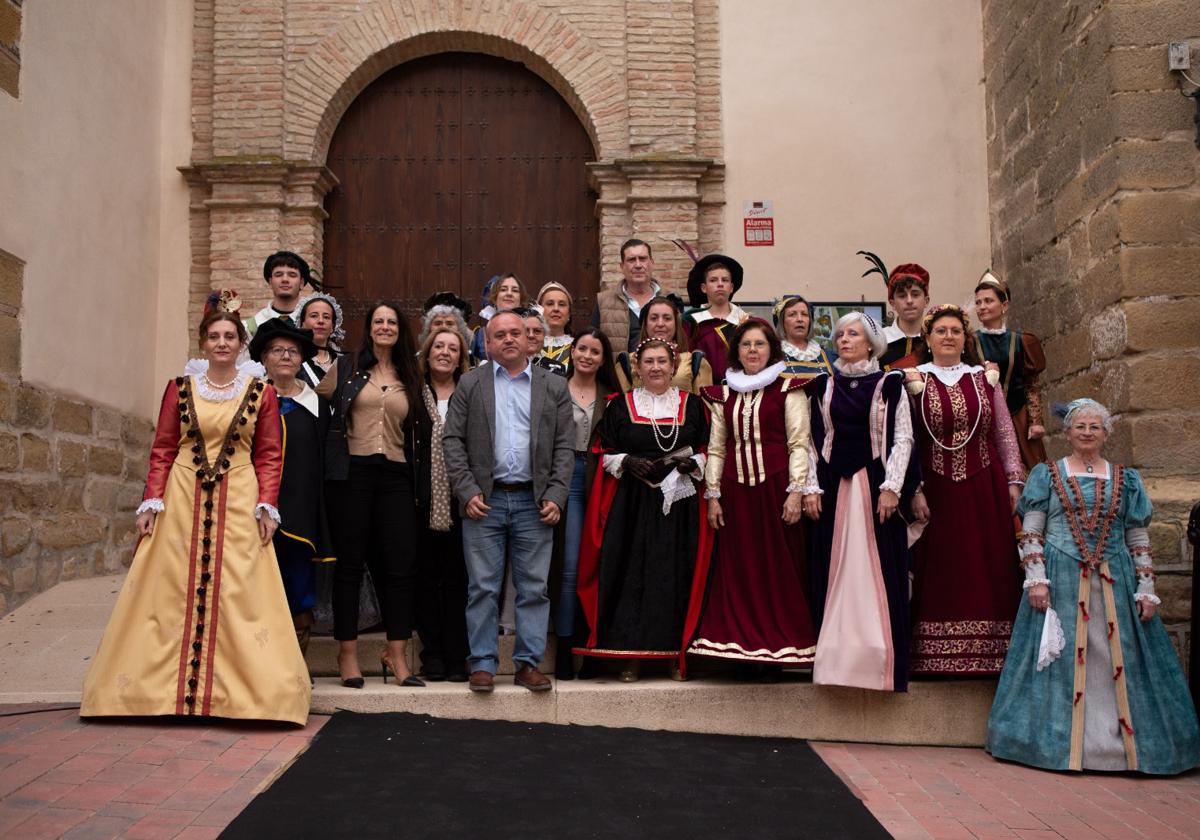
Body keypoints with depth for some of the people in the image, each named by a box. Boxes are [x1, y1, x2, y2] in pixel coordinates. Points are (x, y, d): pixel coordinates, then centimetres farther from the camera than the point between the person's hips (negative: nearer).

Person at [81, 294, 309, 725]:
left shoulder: (261, 393, 4)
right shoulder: (180, 387, 8)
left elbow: (268, 455, 4)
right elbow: (162, 449, 7)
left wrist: (267, 505, -6)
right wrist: (152, 502, -1)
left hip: (237, 504, -1)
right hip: (183, 499, 1)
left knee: (237, 593, -2)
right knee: (173, 591, 3)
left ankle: (235, 687, 6)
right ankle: (164, 685, 13)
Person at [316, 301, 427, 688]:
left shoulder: (409, 378, 16)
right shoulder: (346, 367, 7)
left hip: (395, 476, 3)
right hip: (352, 472, -2)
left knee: (401, 566, -2)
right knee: (350, 563, 2)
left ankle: (397, 654, 8)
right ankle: (347, 654, 11)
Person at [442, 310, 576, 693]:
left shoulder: (554, 386, 9)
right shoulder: (470, 383, 7)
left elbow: (565, 447, 6)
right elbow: (453, 440, 3)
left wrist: (555, 496, -4)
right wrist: (467, 492, -7)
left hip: (534, 502, 1)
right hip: (485, 501, -1)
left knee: (534, 588, 4)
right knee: (483, 588, 3)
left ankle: (528, 663, 13)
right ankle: (483, 663, 12)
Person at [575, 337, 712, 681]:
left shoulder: (691, 405, 10)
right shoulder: (620, 405, 8)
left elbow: (706, 451, 12)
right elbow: (606, 454, 7)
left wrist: (692, 463, -8)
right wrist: (628, 462, -11)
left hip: (679, 502, 1)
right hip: (631, 503, 0)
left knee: (676, 573, -1)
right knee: (630, 573, -4)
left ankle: (674, 652, 9)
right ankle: (630, 655, 3)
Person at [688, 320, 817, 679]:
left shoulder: (788, 388, 3)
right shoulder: (724, 393, 14)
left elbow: (799, 443, -2)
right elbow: (716, 448, 13)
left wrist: (796, 491, -10)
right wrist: (713, 495, 7)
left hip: (775, 486, -3)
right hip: (736, 489, 3)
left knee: (777, 569, -1)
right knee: (738, 570, 3)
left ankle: (778, 652, 6)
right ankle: (743, 648, 11)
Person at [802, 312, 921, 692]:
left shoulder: (889, 385, 4)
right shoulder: (822, 386, 11)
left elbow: (903, 439, -1)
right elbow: (812, 439, 8)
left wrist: (891, 488, -11)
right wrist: (811, 488, 0)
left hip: (876, 485, -2)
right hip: (833, 487, 2)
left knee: (879, 573, -1)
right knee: (833, 572, 2)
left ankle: (880, 661, 4)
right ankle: (835, 658, 8)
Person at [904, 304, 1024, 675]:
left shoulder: (985, 379, 10)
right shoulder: (914, 382, 3)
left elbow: (1005, 432, 10)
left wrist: (1014, 481, 3)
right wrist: (914, 490, -8)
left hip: (984, 489, 2)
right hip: (937, 488, -2)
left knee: (987, 569, 3)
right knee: (941, 573, -1)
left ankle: (988, 652, 10)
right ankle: (938, 656, 4)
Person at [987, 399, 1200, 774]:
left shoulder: (1126, 479, 12)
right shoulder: (1046, 474, 6)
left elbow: (1139, 540, 10)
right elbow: (1031, 533, 0)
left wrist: (1146, 589, 3)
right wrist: (1036, 579, -10)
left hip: (1114, 582, 2)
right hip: (1060, 580, -2)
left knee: (1119, 661, 1)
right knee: (1060, 662, 0)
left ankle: (1121, 742, 10)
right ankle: (1058, 740, 8)